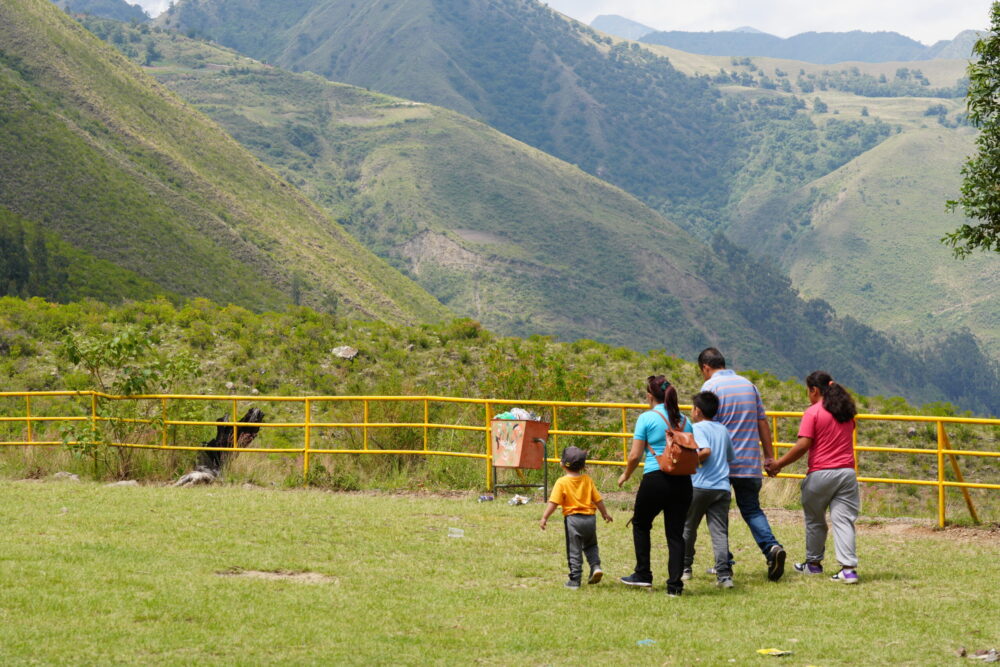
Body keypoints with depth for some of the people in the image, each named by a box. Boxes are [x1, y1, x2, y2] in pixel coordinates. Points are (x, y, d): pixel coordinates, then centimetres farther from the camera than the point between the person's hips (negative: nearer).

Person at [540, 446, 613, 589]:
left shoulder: (562, 482, -9)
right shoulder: (587, 479, 4)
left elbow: (553, 503, -14)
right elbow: (597, 499, 10)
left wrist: (544, 517, -6)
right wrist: (605, 513, 24)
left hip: (572, 519, -4)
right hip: (590, 518, 4)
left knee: (574, 551, 2)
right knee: (590, 545, 25)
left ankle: (575, 579, 1)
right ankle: (596, 566, 4)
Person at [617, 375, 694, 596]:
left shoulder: (647, 418, -4)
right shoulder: (683, 420, 10)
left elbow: (635, 455, -6)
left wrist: (626, 475, 10)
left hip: (655, 479, -4)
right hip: (682, 481, 4)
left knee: (641, 524, 18)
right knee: (676, 532, 5)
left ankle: (643, 575, 20)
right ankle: (675, 584, 0)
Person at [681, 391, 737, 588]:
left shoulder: (697, 428, -4)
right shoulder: (723, 430, 16)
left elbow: (705, 451, -20)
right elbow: (731, 457, 21)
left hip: (699, 485, -4)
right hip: (722, 488, 4)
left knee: (687, 528, 14)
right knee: (720, 532, -2)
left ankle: (684, 568, 25)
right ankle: (724, 574, -15)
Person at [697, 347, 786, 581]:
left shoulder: (711, 386, -6)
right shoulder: (748, 384, 12)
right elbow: (762, 423, 14)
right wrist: (769, 456, 17)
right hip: (749, 463, 5)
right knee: (751, 509, 10)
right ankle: (771, 546, -15)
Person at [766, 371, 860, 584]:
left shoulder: (813, 413, -8)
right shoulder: (846, 411, 12)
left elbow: (803, 446, -13)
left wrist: (778, 464, -5)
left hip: (820, 473, -4)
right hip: (847, 471, 5)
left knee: (815, 520, 14)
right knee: (844, 520, -1)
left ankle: (814, 563, 26)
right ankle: (849, 568, -12)